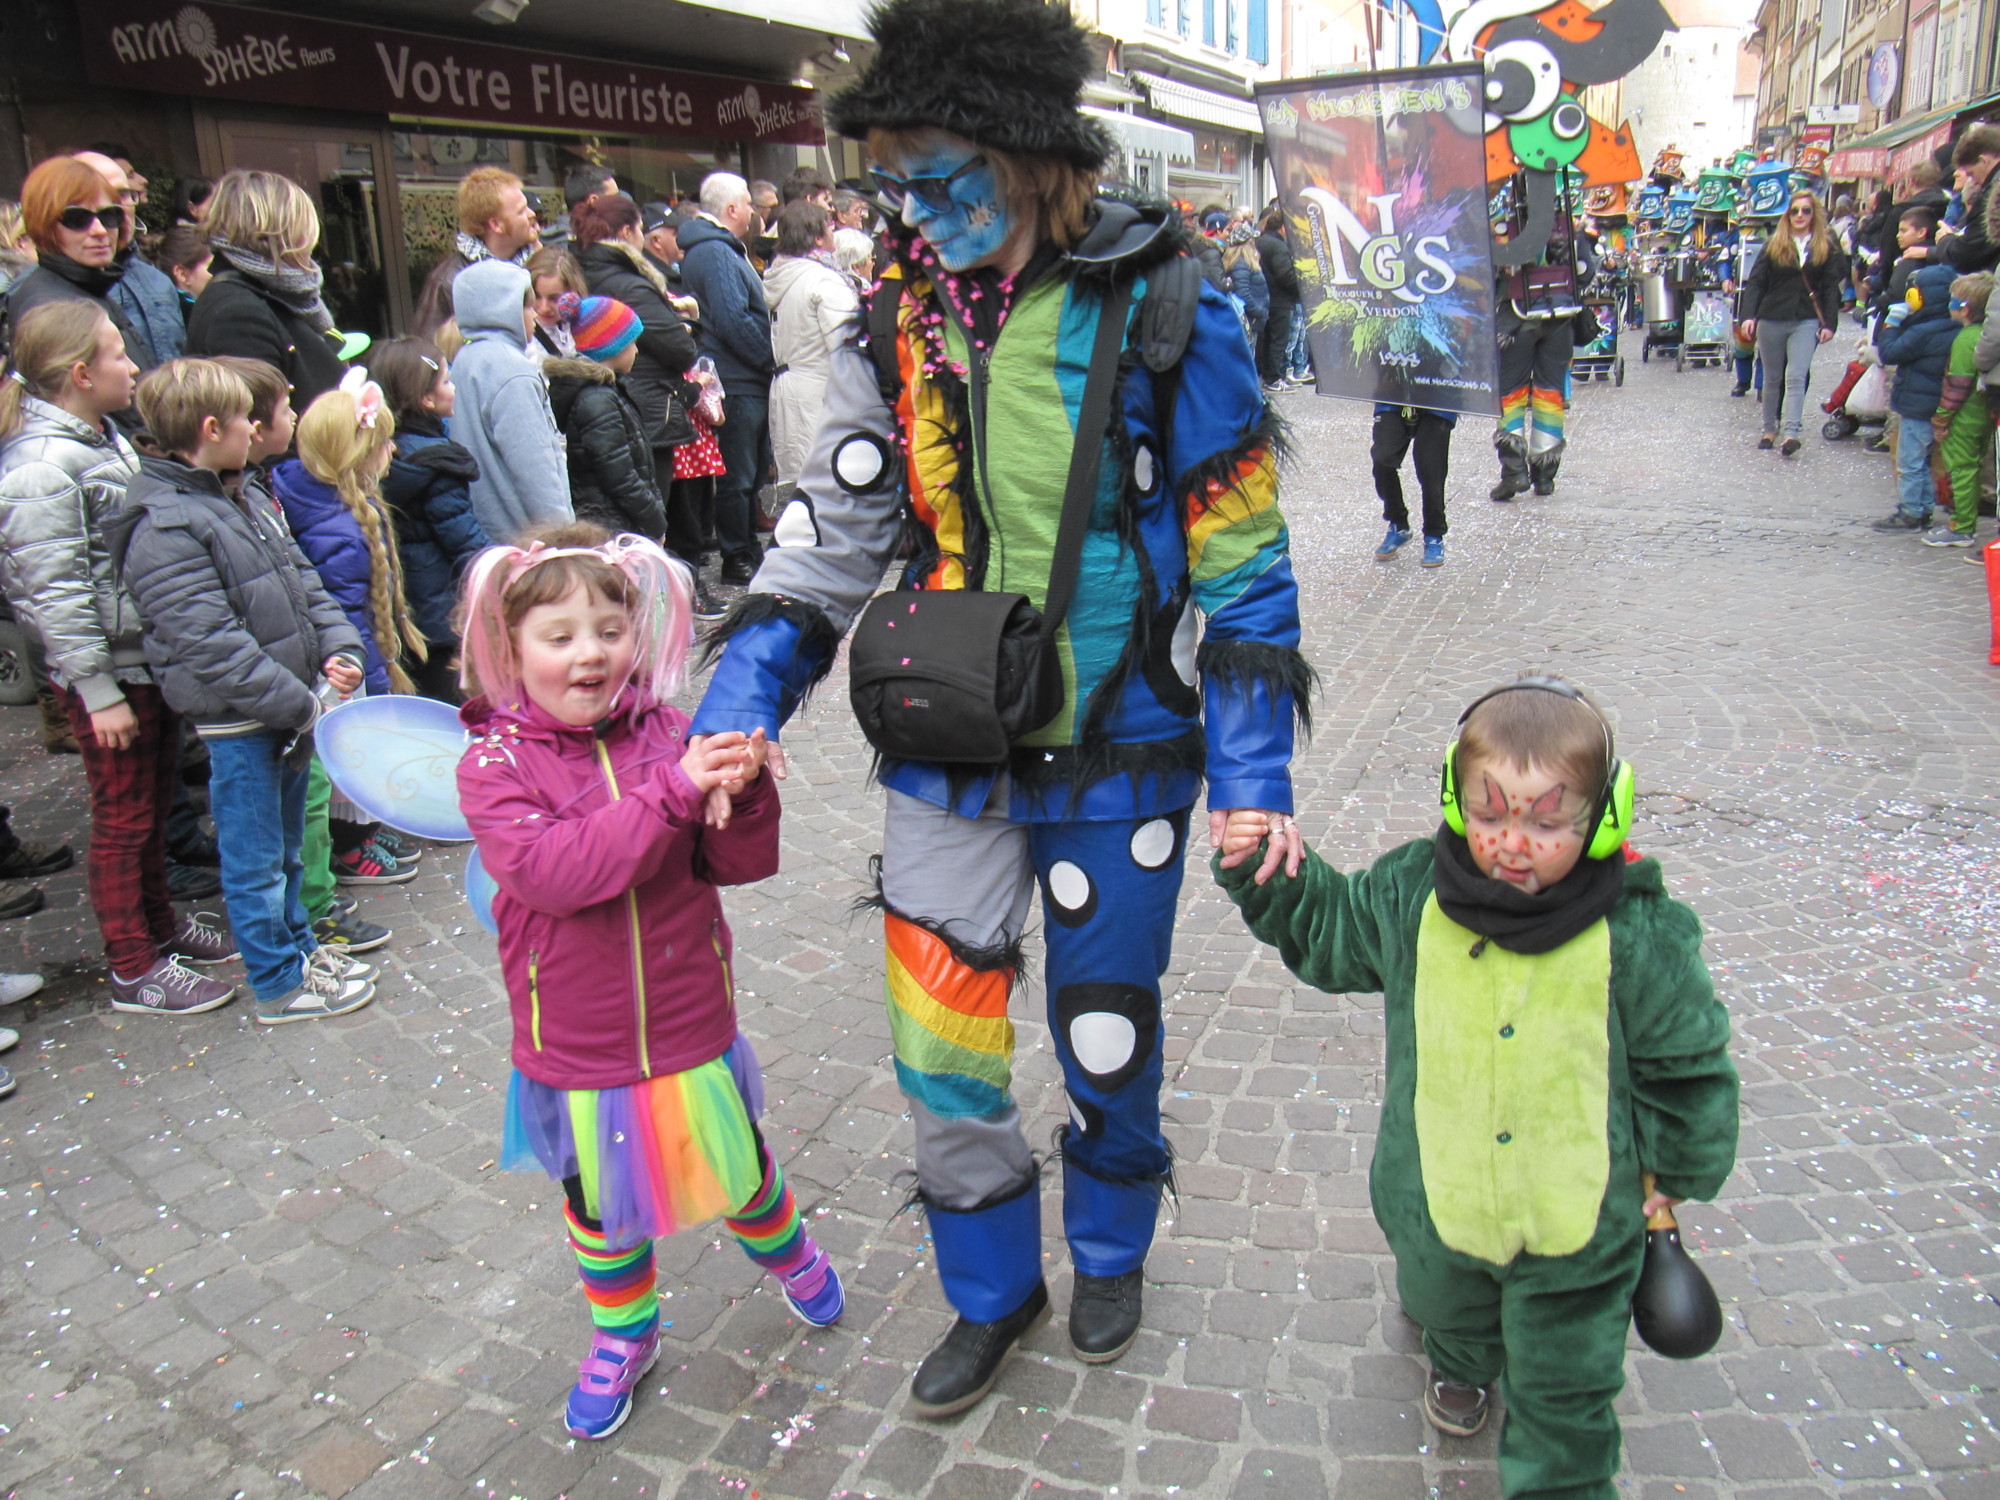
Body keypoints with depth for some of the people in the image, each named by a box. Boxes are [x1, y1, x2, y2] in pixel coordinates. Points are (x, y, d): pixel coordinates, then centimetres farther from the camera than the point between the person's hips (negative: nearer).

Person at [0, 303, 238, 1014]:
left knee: (156, 797, 21)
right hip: (108, 674, -9)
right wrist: (98, 693, -20)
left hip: (150, 657, 9)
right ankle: (134, 971, 17)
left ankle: (159, 922, 39)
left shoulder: (106, 437, 8)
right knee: (123, 817, 3)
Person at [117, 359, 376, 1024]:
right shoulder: (164, 529, -19)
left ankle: (297, 945, 39)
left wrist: (338, 649, -4)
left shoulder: (241, 505, 11)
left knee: (286, 847, 23)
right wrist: (304, 704, -21)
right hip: (237, 724, -9)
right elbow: (210, 645, -24)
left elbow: (301, 582, 14)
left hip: (287, 713, 9)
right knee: (256, 862, 7)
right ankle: (280, 984, 20)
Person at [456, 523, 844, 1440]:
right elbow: (551, 871, -31)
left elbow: (743, 863, -6)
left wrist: (743, 791, -27)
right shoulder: (495, 764, -14)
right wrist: (673, 792, -38)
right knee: (599, 1208, 20)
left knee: (739, 1166, 21)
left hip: (691, 1030, 1)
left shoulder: (669, 735, -9)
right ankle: (621, 1336, 47)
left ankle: (786, 1251, 54)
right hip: (577, 1052, -1)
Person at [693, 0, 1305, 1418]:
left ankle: (1110, 1251, 46)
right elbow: (837, 526, 3)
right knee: (940, 1049, 8)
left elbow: (1239, 554, -8)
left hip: (1117, 751, -3)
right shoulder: (898, 316, 0)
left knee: (1106, 1034, 14)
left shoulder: (1160, 306, -11)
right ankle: (992, 1291, 36)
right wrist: (744, 693, -10)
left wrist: (1253, 769, -12)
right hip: (950, 752, 3)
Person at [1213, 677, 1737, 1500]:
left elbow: (1686, 1062, -6)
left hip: (1576, 1223, -3)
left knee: (1563, 1400, 14)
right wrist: (1268, 873, -11)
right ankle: (1462, 1360, 68)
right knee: (1446, 1305, 34)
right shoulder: (1410, 895, -17)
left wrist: (1675, 1173, 5)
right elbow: (1325, 929, 4)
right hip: (1438, 1204, 4)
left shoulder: (1636, 935, -22)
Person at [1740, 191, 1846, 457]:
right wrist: (1749, 315, -11)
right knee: (1772, 379, 9)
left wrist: (1829, 323, -4)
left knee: (1796, 377, -13)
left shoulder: (1826, 248, 5)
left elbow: (1831, 288, 4)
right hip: (1771, 319, 1)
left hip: (1806, 322, -1)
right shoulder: (1774, 245, 5)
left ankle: (1790, 433, -21)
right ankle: (1770, 429, 20)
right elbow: (1756, 282, 2)